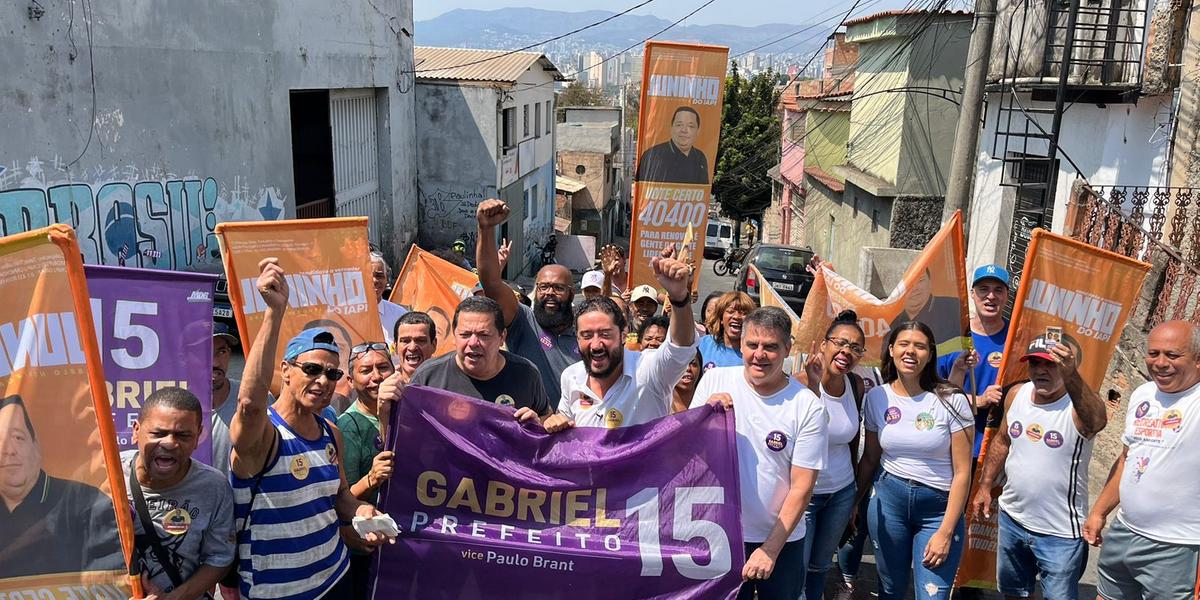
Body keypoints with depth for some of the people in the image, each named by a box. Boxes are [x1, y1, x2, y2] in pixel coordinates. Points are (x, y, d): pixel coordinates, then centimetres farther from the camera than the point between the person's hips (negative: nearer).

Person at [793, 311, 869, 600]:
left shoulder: (857, 385, -3)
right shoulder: (800, 383, -20)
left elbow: (853, 438, 9)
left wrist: (855, 485, 17)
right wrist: (813, 386, -43)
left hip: (842, 492, 5)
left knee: (820, 565, 21)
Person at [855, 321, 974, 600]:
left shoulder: (951, 400, -10)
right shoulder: (876, 398, -1)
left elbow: (962, 472, -8)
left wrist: (946, 531, -11)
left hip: (939, 507, -2)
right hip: (888, 500, 3)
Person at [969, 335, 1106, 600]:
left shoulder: (1078, 405, -20)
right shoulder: (1016, 395, -3)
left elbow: (1097, 421, -45)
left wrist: (1071, 377, -62)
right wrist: (985, 487, 9)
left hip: (1060, 534, -5)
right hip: (1011, 519, 5)